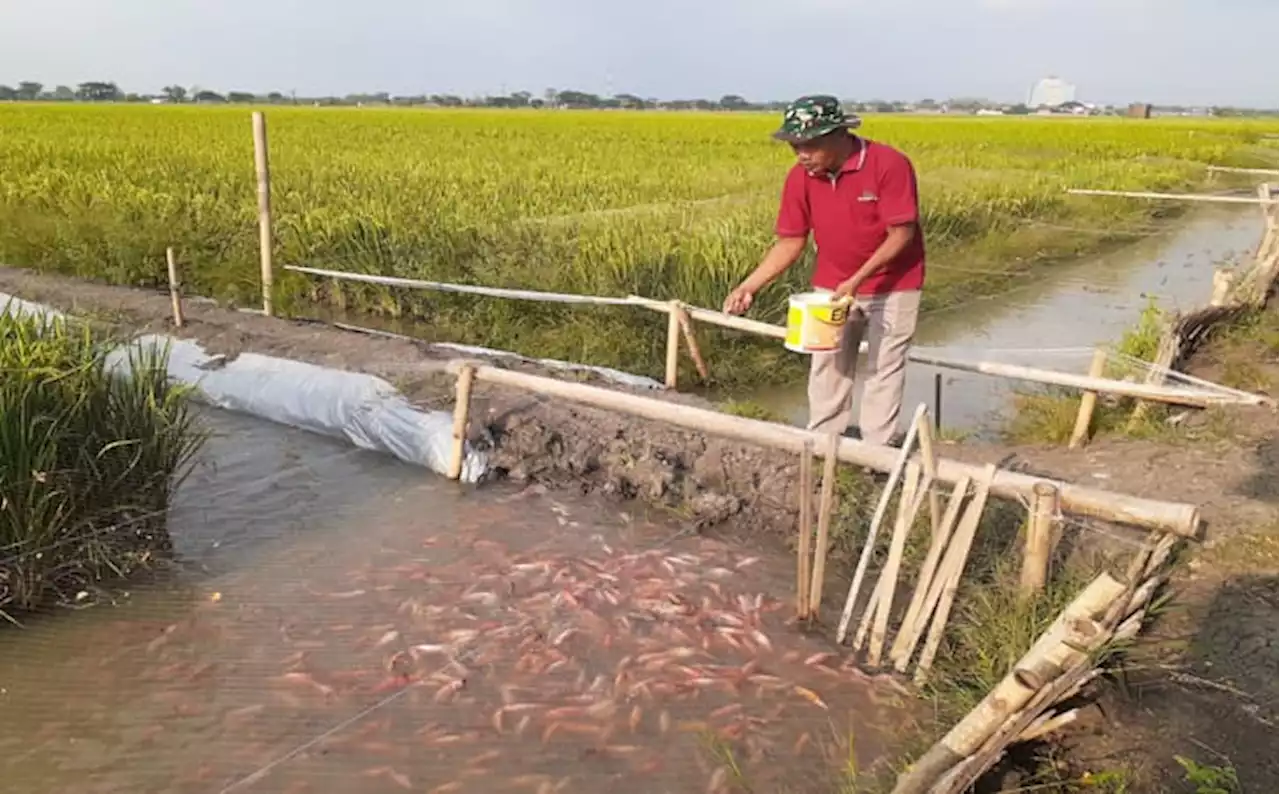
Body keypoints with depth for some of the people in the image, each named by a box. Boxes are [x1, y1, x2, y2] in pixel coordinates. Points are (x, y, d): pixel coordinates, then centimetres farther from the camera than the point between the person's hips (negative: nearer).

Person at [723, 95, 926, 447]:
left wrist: (858, 279, -31)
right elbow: (790, 242, -6)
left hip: (892, 285, -4)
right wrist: (749, 286, -18)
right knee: (827, 364, 8)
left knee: (884, 367, 3)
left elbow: (902, 233, -23)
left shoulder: (890, 165, -25)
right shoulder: (800, 178, -11)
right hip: (833, 284, 4)